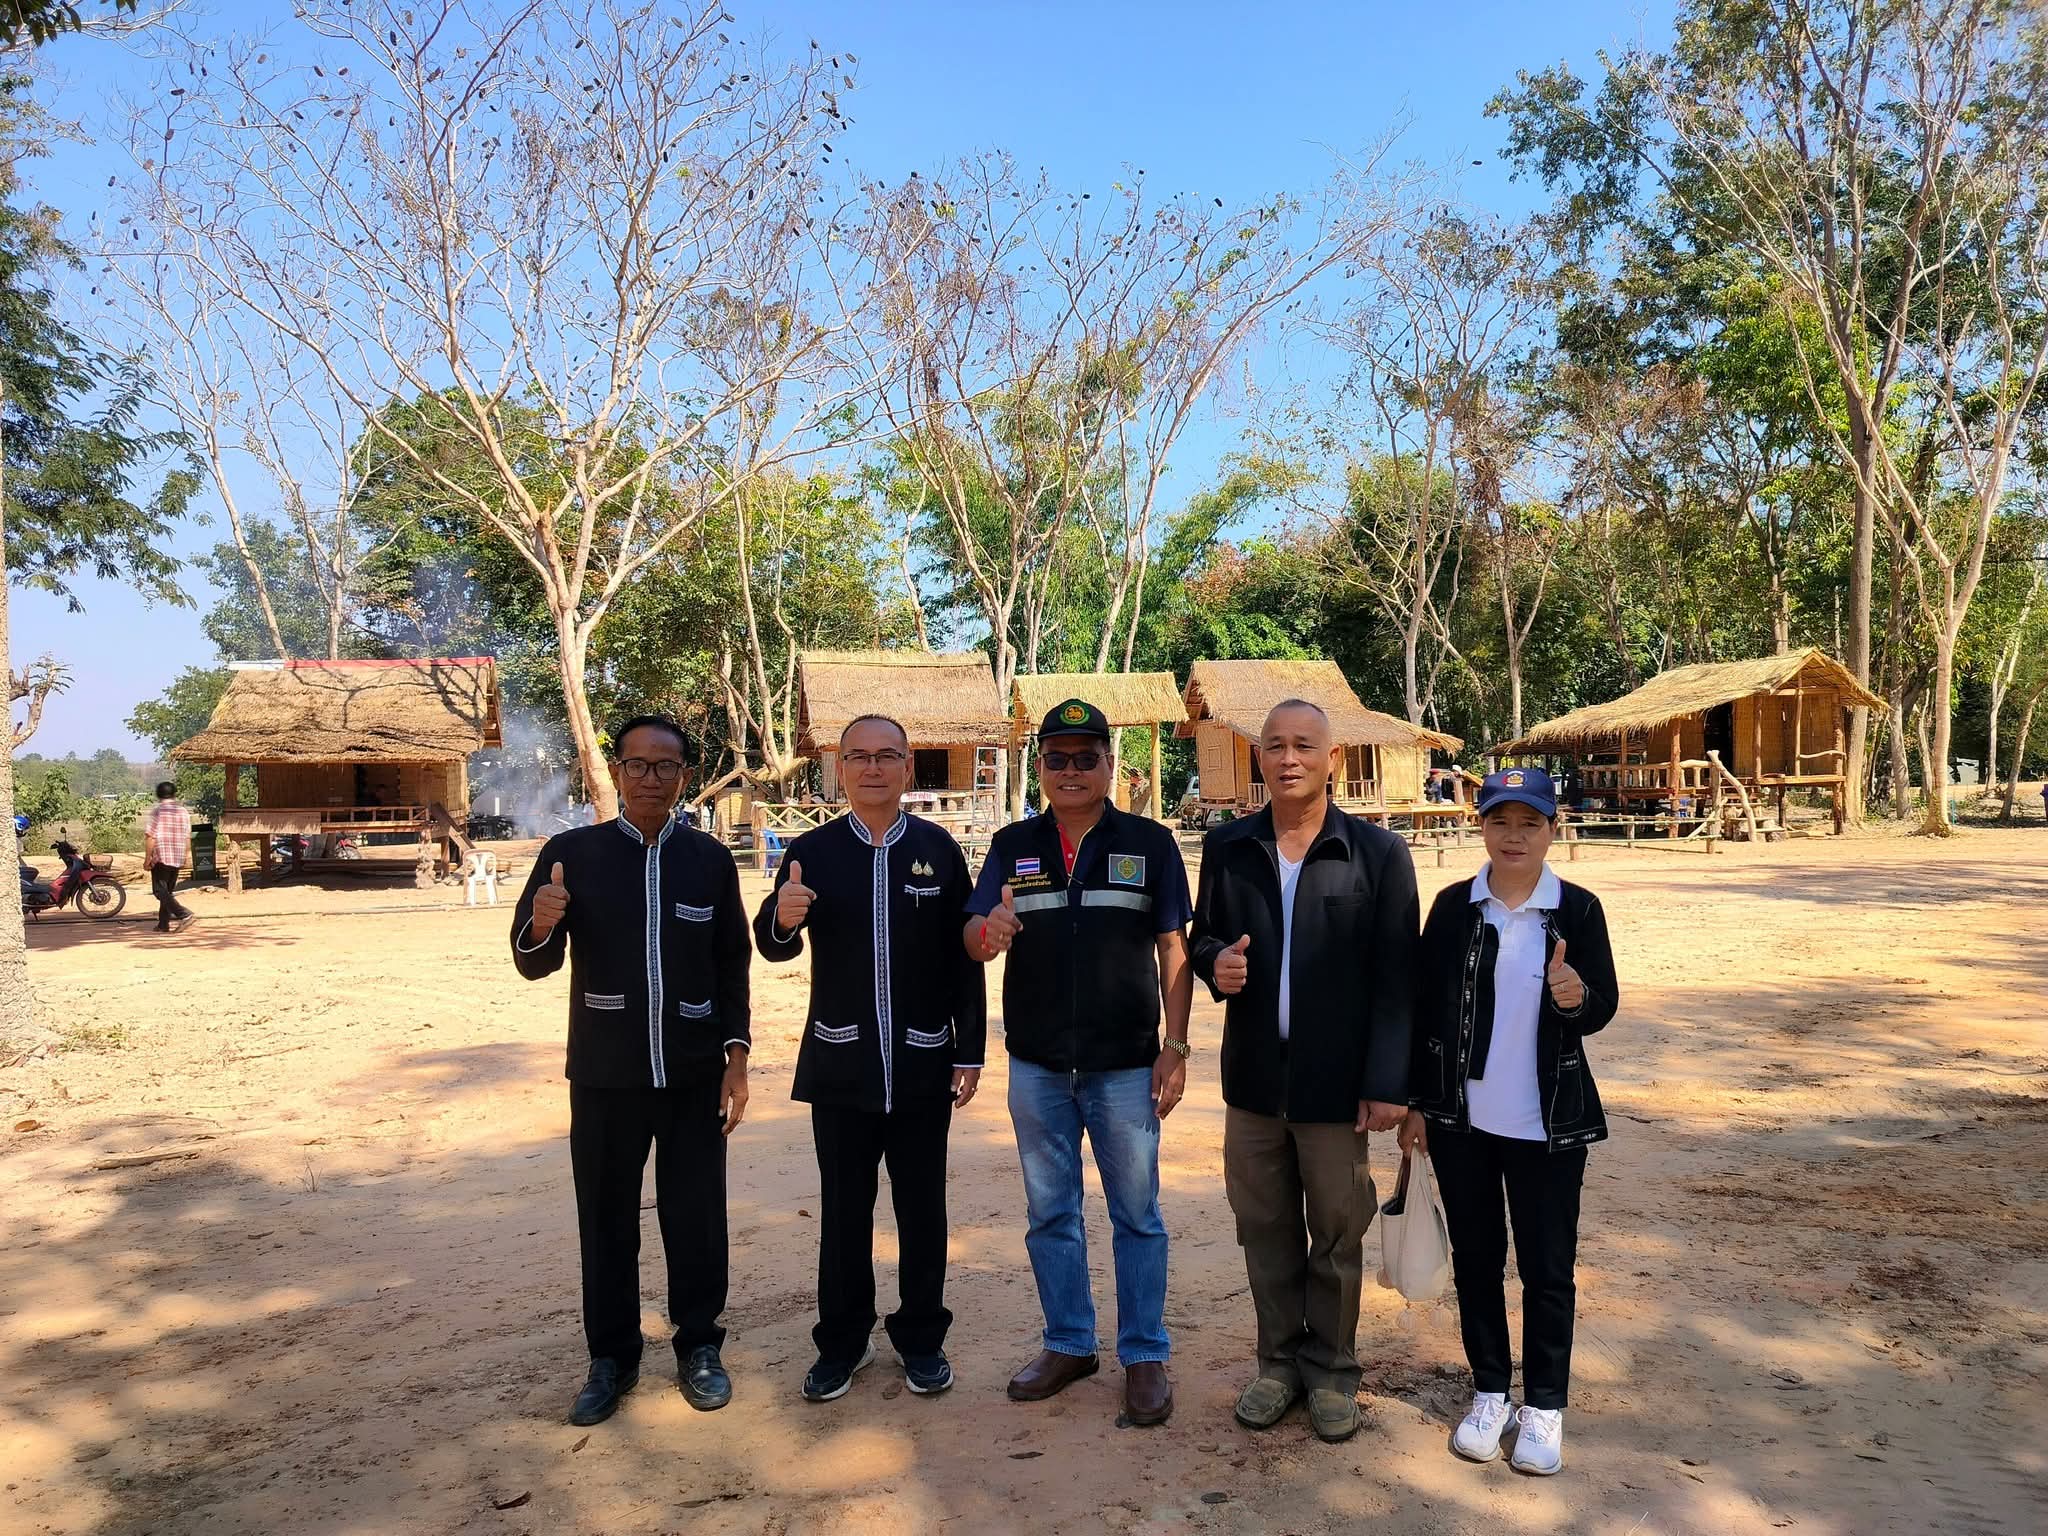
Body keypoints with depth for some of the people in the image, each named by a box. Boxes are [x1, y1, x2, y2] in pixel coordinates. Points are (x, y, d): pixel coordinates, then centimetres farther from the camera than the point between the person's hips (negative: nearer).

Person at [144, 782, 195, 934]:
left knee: (160, 890, -6)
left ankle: (183, 914, -24)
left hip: (160, 857, -6)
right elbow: (187, 838, 11)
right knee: (168, 891, 14)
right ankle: (164, 924, 15)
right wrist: (185, 858, 18)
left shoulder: (157, 811, -8)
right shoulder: (184, 811, 9)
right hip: (177, 858, 6)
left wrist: (147, 857, -7)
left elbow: (151, 837, -13)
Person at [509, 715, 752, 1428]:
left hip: (694, 1076, 1)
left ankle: (699, 1349, 27)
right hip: (605, 1077, 0)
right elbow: (534, 963, -2)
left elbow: (732, 965, 7)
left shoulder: (710, 859, 2)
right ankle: (611, 1360, 28)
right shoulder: (571, 853, -2)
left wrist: (737, 1058, 2)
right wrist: (541, 924, -24)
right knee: (606, 1220, 11)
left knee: (697, 1218, 8)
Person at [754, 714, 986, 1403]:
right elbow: (774, 947, 0)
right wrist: (782, 917, -24)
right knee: (843, 1210, 12)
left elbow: (964, 957, 0)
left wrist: (970, 1053, -2)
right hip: (840, 1068, 1)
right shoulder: (812, 851, 0)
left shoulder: (938, 848, -1)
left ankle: (922, 1339, 28)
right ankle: (842, 1342, 28)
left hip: (923, 1068, 0)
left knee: (922, 1210, 11)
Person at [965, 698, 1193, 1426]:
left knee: (1136, 1215, 8)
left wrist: (1176, 1046, -8)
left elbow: (1173, 948, -2)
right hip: (1036, 1065, 3)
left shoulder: (1149, 842, -1)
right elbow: (973, 936, -1)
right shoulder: (1013, 845, 6)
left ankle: (1144, 1354, 22)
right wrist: (990, 930, -25)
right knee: (1050, 1214, 14)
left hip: (1125, 1065, -2)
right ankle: (1068, 1344, 30)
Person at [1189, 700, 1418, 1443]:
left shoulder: (1377, 853, -6)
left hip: (1337, 1081, -3)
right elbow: (1202, 936, 14)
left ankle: (1332, 1369, 29)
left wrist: (1388, 1083, -11)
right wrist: (1215, 963, -11)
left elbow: (1397, 979, -7)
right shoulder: (1227, 846, 3)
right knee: (1265, 1229, 14)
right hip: (1254, 1076, 3)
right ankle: (1279, 1360, 32)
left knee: (1336, 1233, 10)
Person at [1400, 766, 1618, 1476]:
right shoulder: (1453, 907, -1)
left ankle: (1544, 1406, 24)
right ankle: (1490, 1391, 29)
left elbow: (1602, 1008, 0)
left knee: (1547, 1267, 7)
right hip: (1462, 1118, 2)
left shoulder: (1577, 909, -4)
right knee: (1476, 1256, 13)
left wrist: (1577, 998, -25)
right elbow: (1424, 1007, 3)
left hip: (1548, 1123, -1)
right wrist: (1414, 1104, 3)